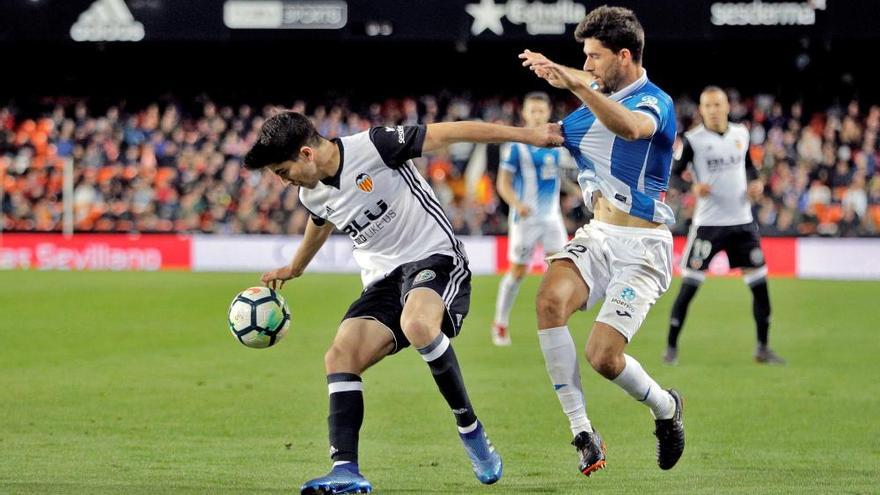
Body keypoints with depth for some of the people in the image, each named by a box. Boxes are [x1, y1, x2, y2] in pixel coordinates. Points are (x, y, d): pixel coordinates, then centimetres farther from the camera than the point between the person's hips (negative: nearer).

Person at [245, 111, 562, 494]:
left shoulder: (372, 147, -15)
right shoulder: (313, 196, 8)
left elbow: (449, 133, -13)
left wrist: (529, 136, -13)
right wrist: (294, 269, 53)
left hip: (434, 258, -7)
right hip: (383, 280, 7)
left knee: (418, 325, -38)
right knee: (340, 356, -16)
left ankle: (470, 429, -20)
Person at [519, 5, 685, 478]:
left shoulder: (654, 102, -12)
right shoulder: (598, 105, 14)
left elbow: (630, 127, -38)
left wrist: (575, 84, -49)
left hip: (641, 245, -7)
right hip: (597, 234, 7)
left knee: (603, 356, -17)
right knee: (550, 298, -25)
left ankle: (666, 408, 18)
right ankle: (583, 432, -21)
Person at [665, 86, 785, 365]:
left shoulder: (741, 134, 7)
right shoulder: (692, 140, -7)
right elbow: (672, 174, -8)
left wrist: (756, 182, 2)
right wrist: (693, 187, -26)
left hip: (742, 222, 4)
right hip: (708, 223, -4)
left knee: (759, 284, 3)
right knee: (689, 286, -6)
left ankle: (762, 348, 15)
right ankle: (671, 347, 5)